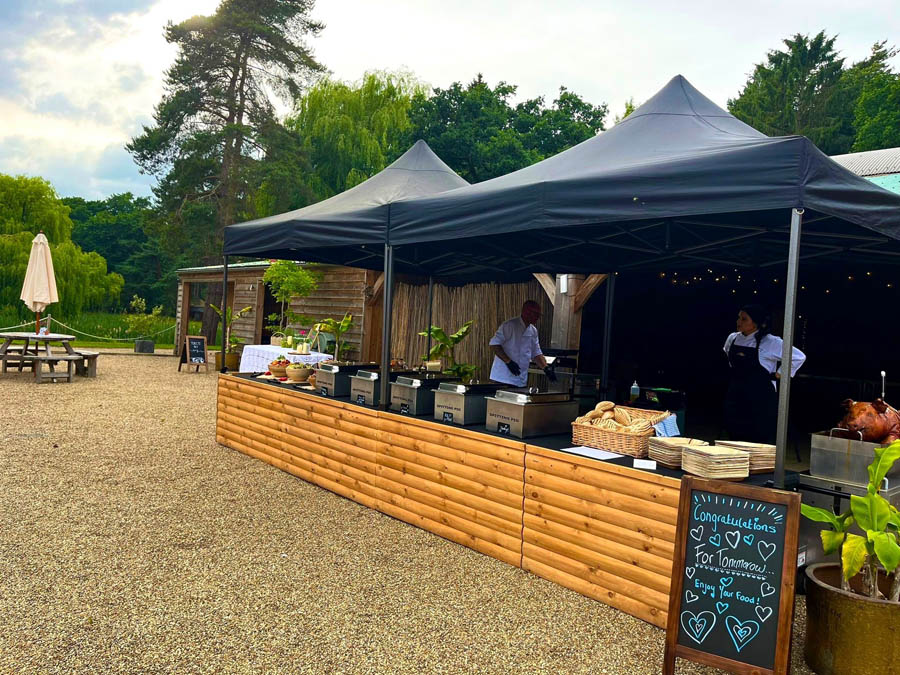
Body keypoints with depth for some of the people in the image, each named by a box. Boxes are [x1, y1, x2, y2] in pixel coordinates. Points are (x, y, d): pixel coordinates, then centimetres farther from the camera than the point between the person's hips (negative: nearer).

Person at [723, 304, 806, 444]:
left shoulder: (771, 343, -11)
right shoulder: (732, 338, 6)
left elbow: (799, 357, -6)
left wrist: (780, 374, -5)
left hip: (761, 401, -5)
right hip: (735, 398, 5)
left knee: (761, 442, -4)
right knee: (735, 439, 8)